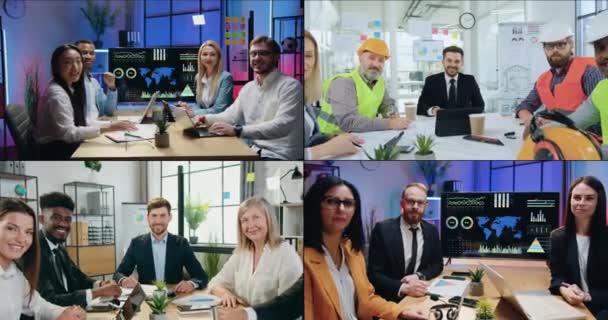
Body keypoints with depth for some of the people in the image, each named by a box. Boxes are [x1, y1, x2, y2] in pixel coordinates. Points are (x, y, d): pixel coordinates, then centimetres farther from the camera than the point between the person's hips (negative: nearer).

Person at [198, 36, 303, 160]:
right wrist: (206, 119, -3)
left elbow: (282, 125, -24)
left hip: (281, 156, -7)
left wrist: (237, 131, -32)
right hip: (255, 151, 7)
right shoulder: (247, 88, 14)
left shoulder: (290, 86, -11)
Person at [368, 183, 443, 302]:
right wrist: (403, 288, -26)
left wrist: (419, 276, -9)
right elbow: (374, 274, -11)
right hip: (390, 298, -2)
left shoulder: (431, 231, 6)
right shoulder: (383, 229, -8)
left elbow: (438, 264, 12)